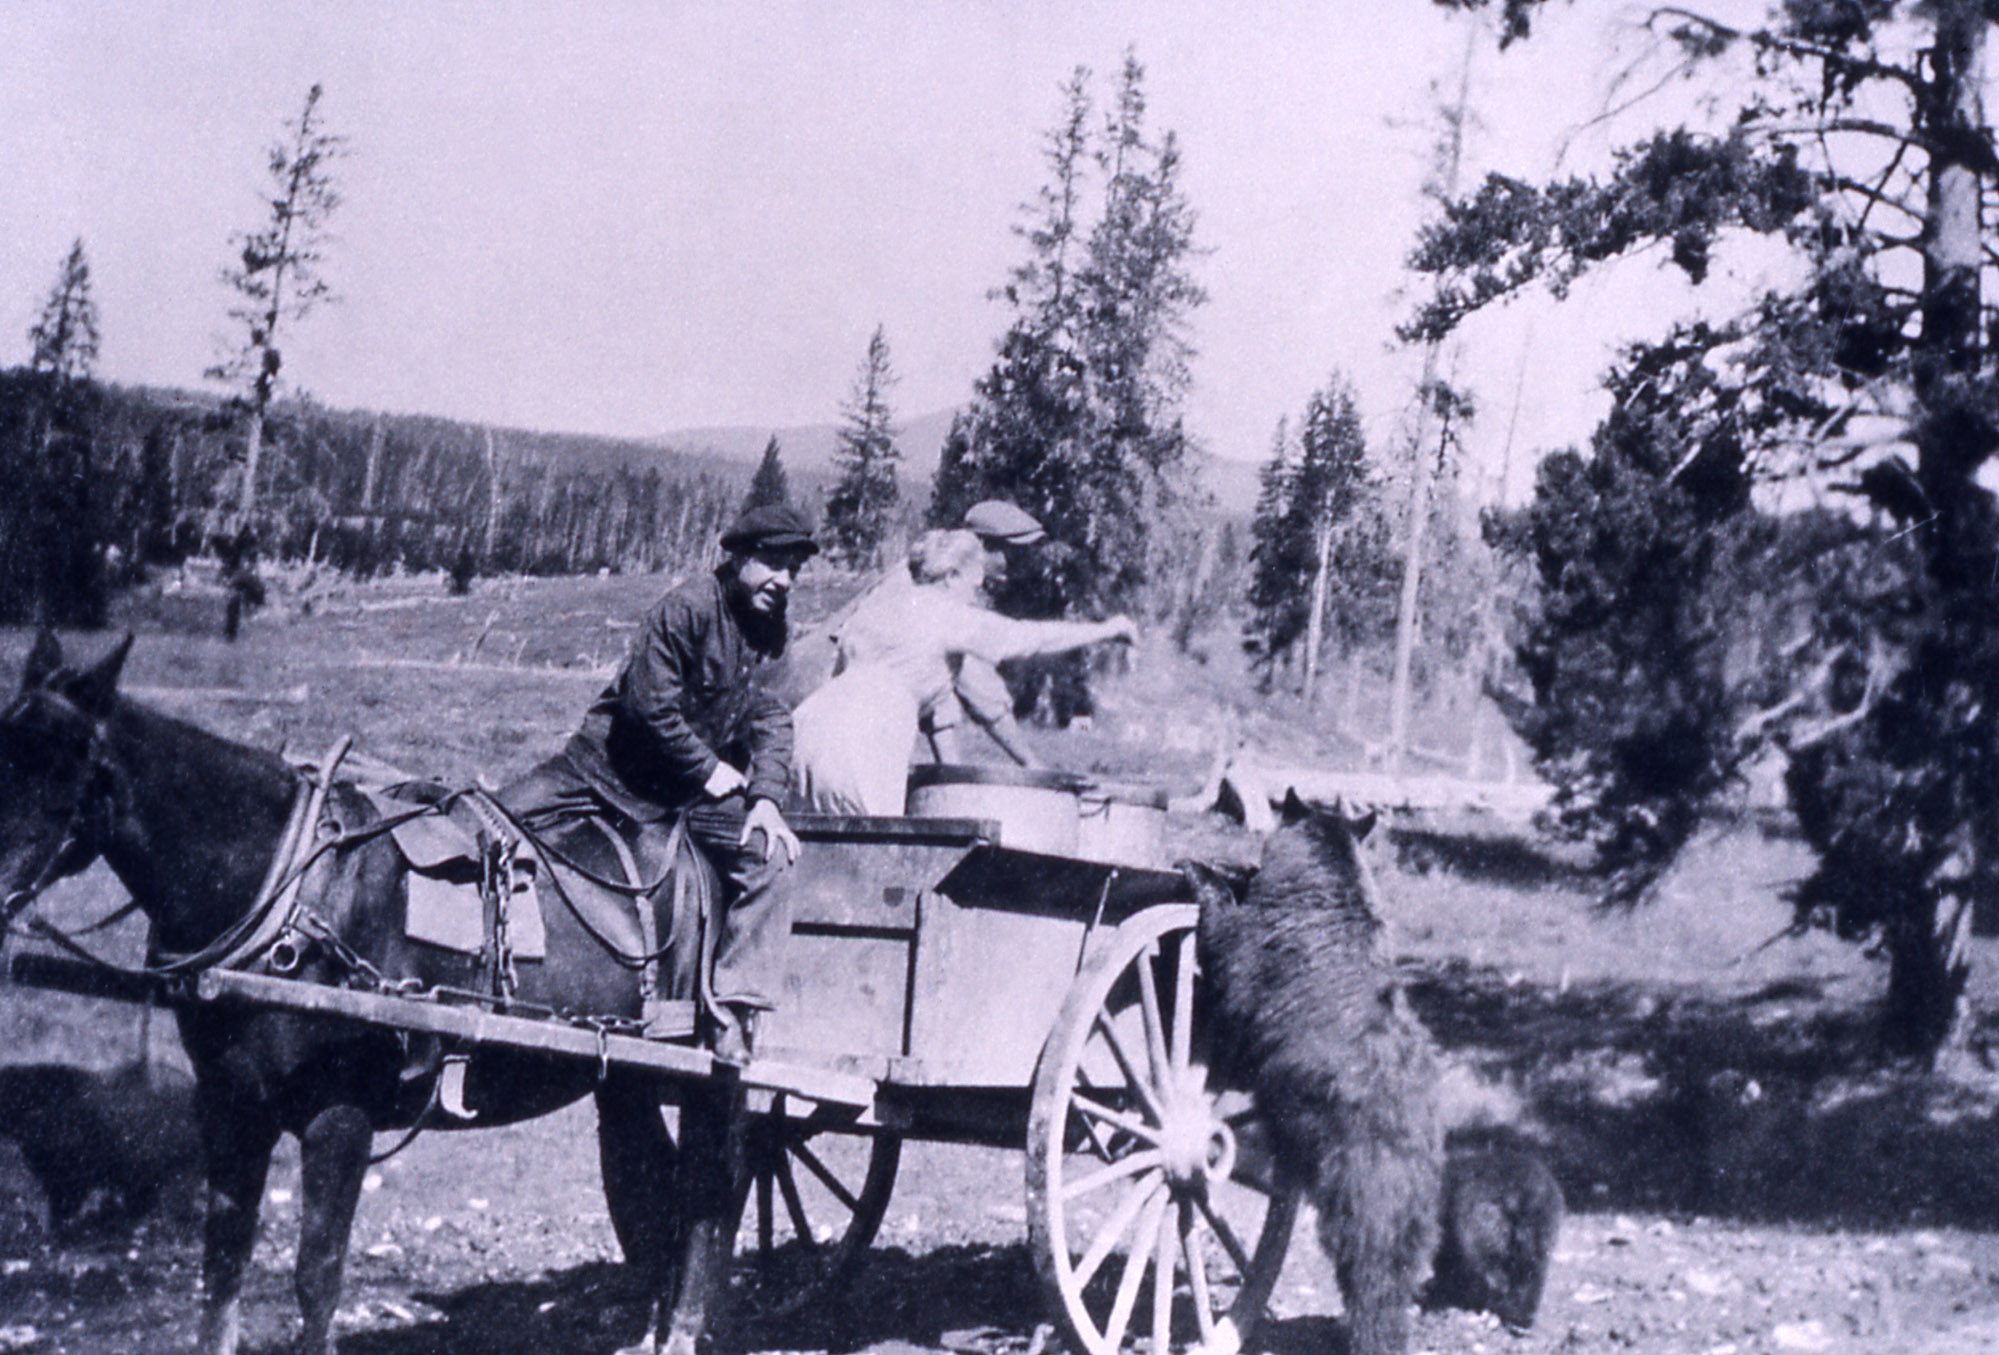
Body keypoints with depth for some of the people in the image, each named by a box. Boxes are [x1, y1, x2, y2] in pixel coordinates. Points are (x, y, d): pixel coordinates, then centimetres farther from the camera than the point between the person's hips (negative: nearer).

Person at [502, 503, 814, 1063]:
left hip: (703, 783, 4)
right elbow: (649, 704, -21)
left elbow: (772, 716, 3)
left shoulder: (772, 632, 2)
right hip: (615, 760, -4)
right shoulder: (688, 608, -19)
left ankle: (733, 1008, -13)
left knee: (767, 858, -15)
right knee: (503, 818, -9)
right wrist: (708, 770, -15)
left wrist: (766, 796, -12)